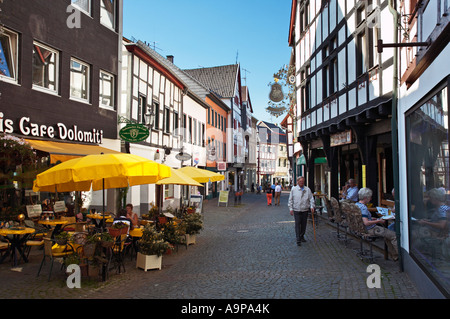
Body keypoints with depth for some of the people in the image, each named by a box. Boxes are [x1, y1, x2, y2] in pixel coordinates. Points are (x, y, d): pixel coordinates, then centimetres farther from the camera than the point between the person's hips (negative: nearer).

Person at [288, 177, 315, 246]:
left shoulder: (307, 189, 5)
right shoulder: (293, 189, 2)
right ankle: (298, 240, -3)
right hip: (296, 210, -2)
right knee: (297, 224, -5)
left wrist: (312, 206, -7)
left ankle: (302, 236, 29)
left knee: (304, 224, 10)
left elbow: (311, 199, 6)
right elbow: (290, 200, 4)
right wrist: (291, 208, -1)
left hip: (305, 210, 2)